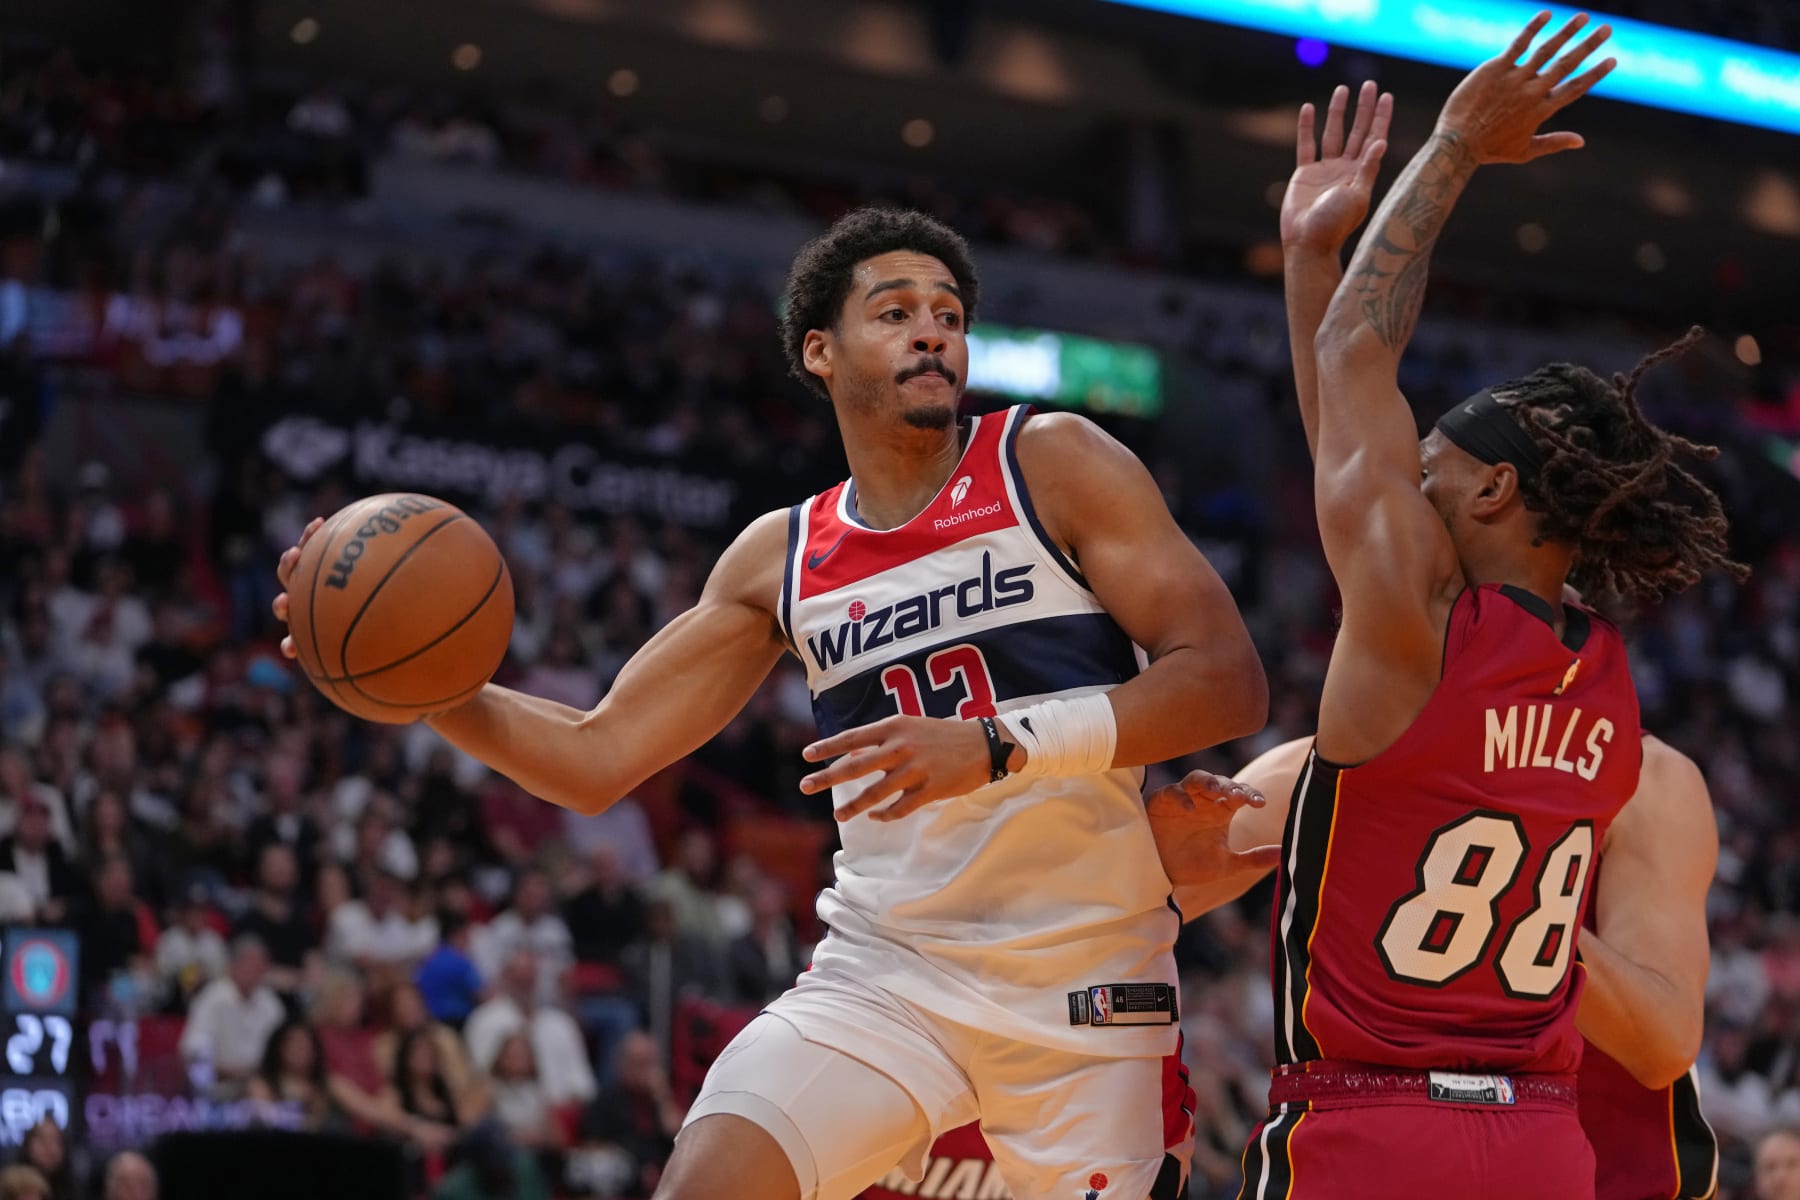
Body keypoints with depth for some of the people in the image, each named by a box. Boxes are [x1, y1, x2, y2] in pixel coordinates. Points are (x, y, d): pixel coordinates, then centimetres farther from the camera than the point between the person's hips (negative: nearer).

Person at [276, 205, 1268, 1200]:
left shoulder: (1050, 463, -1)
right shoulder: (780, 559, 10)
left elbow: (1227, 682, -10)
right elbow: (594, 759, 12)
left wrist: (997, 745, -23)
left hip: (1085, 984, -2)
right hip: (885, 974, 2)